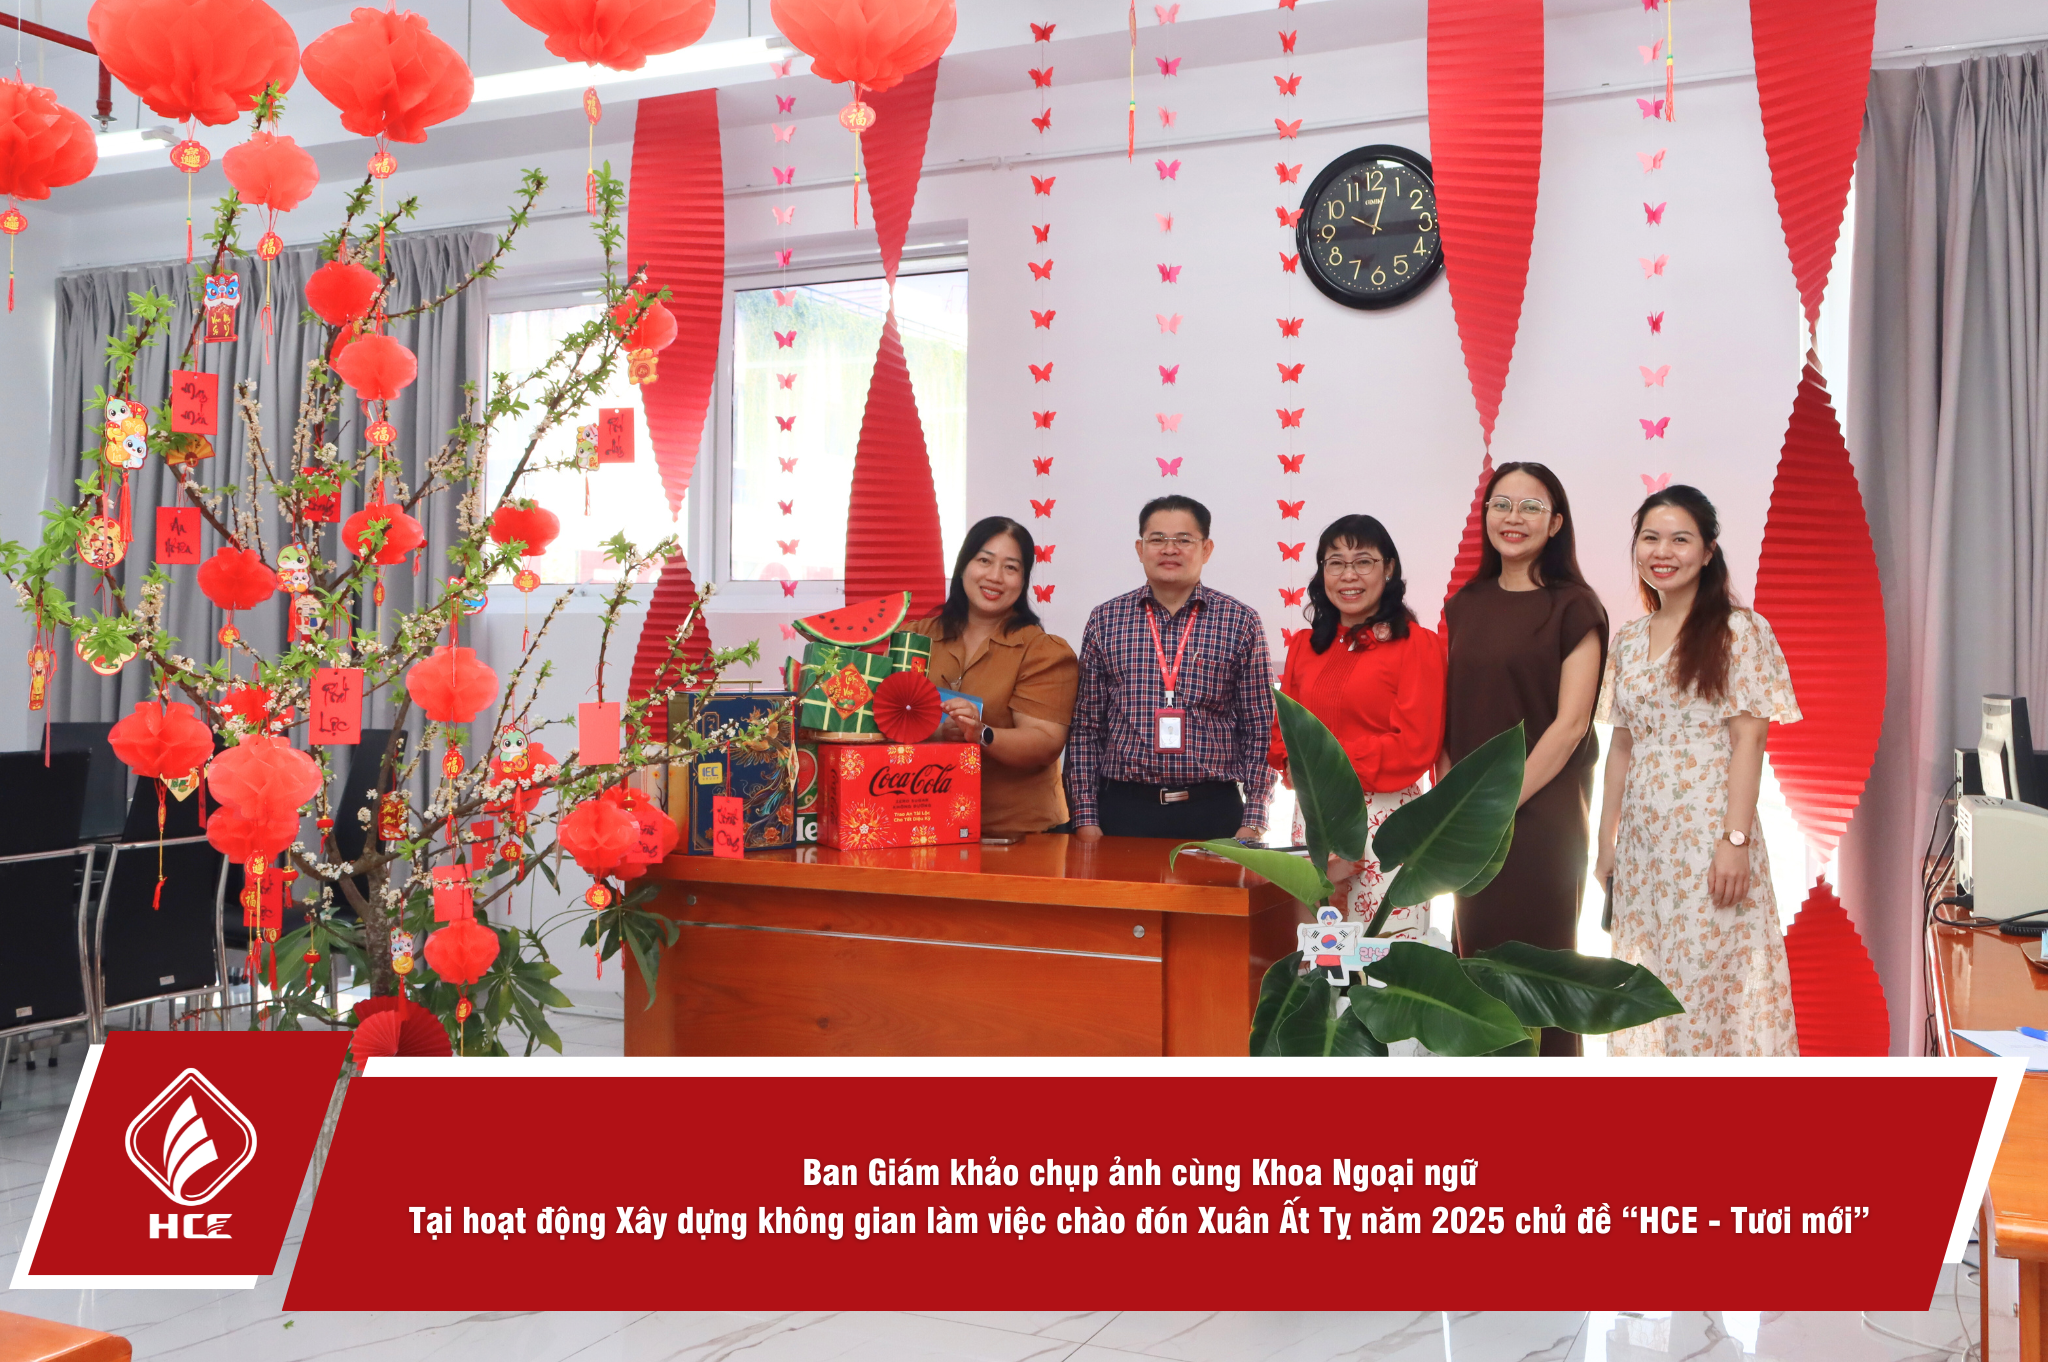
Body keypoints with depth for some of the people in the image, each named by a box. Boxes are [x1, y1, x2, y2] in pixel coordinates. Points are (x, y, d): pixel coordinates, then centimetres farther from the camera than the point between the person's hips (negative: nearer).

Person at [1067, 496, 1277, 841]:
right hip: (1122, 809, 1)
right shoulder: (1105, 621, 5)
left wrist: (1252, 823, -4)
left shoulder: (1241, 623, 2)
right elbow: (1086, 725, 6)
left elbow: (1259, 729, 3)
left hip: (1213, 813, 0)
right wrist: (1085, 818, 0)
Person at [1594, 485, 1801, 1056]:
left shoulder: (1739, 630, -4)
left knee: (1715, 974, -3)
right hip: (1642, 842, 5)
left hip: (1709, 834, -5)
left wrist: (1736, 839, -17)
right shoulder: (1627, 640, 11)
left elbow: (1749, 738, -10)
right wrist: (1606, 838, 12)